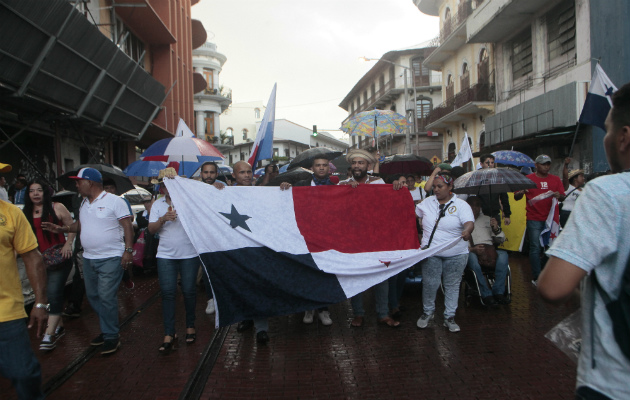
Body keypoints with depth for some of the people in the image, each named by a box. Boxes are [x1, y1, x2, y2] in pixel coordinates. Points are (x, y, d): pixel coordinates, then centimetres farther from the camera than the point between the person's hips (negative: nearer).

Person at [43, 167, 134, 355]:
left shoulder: (114, 201, -10)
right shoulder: (84, 203, 13)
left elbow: (128, 226, -13)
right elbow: (80, 224, 23)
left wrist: (128, 250, -19)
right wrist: (62, 229, 6)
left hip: (110, 258, -8)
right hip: (89, 258, 8)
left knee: (106, 297, -8)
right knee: (93, 296, 14)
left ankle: (111, 336, 5)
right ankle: (107, 329, 28)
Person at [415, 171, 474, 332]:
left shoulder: (461, 205, -4)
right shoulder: (427, 202, 6)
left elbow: (469, 222, -21)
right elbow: (416, 215, 23)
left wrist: (467, 230, -40)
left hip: (456, 255, -1)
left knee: (452, 285, 8)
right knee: (429, 284, 2)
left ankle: (449, 317, 21)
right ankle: (427, 312, 24)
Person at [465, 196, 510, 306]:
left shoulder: (487, 219, 27)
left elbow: (501, 240, 22)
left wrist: (496, 229, 1)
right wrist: (472, 249, -18)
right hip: (470, 251, -4)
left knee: (503, 254, -30)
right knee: (472, 258, -39)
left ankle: (498, 292, -27)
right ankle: (486, 294, -31)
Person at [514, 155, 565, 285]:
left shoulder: (555, 179, 12)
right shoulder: (528, 179, 4)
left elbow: (563, 197, 9)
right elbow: (516, 197, 2)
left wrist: (558, 195, -14)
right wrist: (521, 192, -21)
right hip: (534, 219, -3)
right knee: (536, 248, -3)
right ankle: (536, 277, 4)